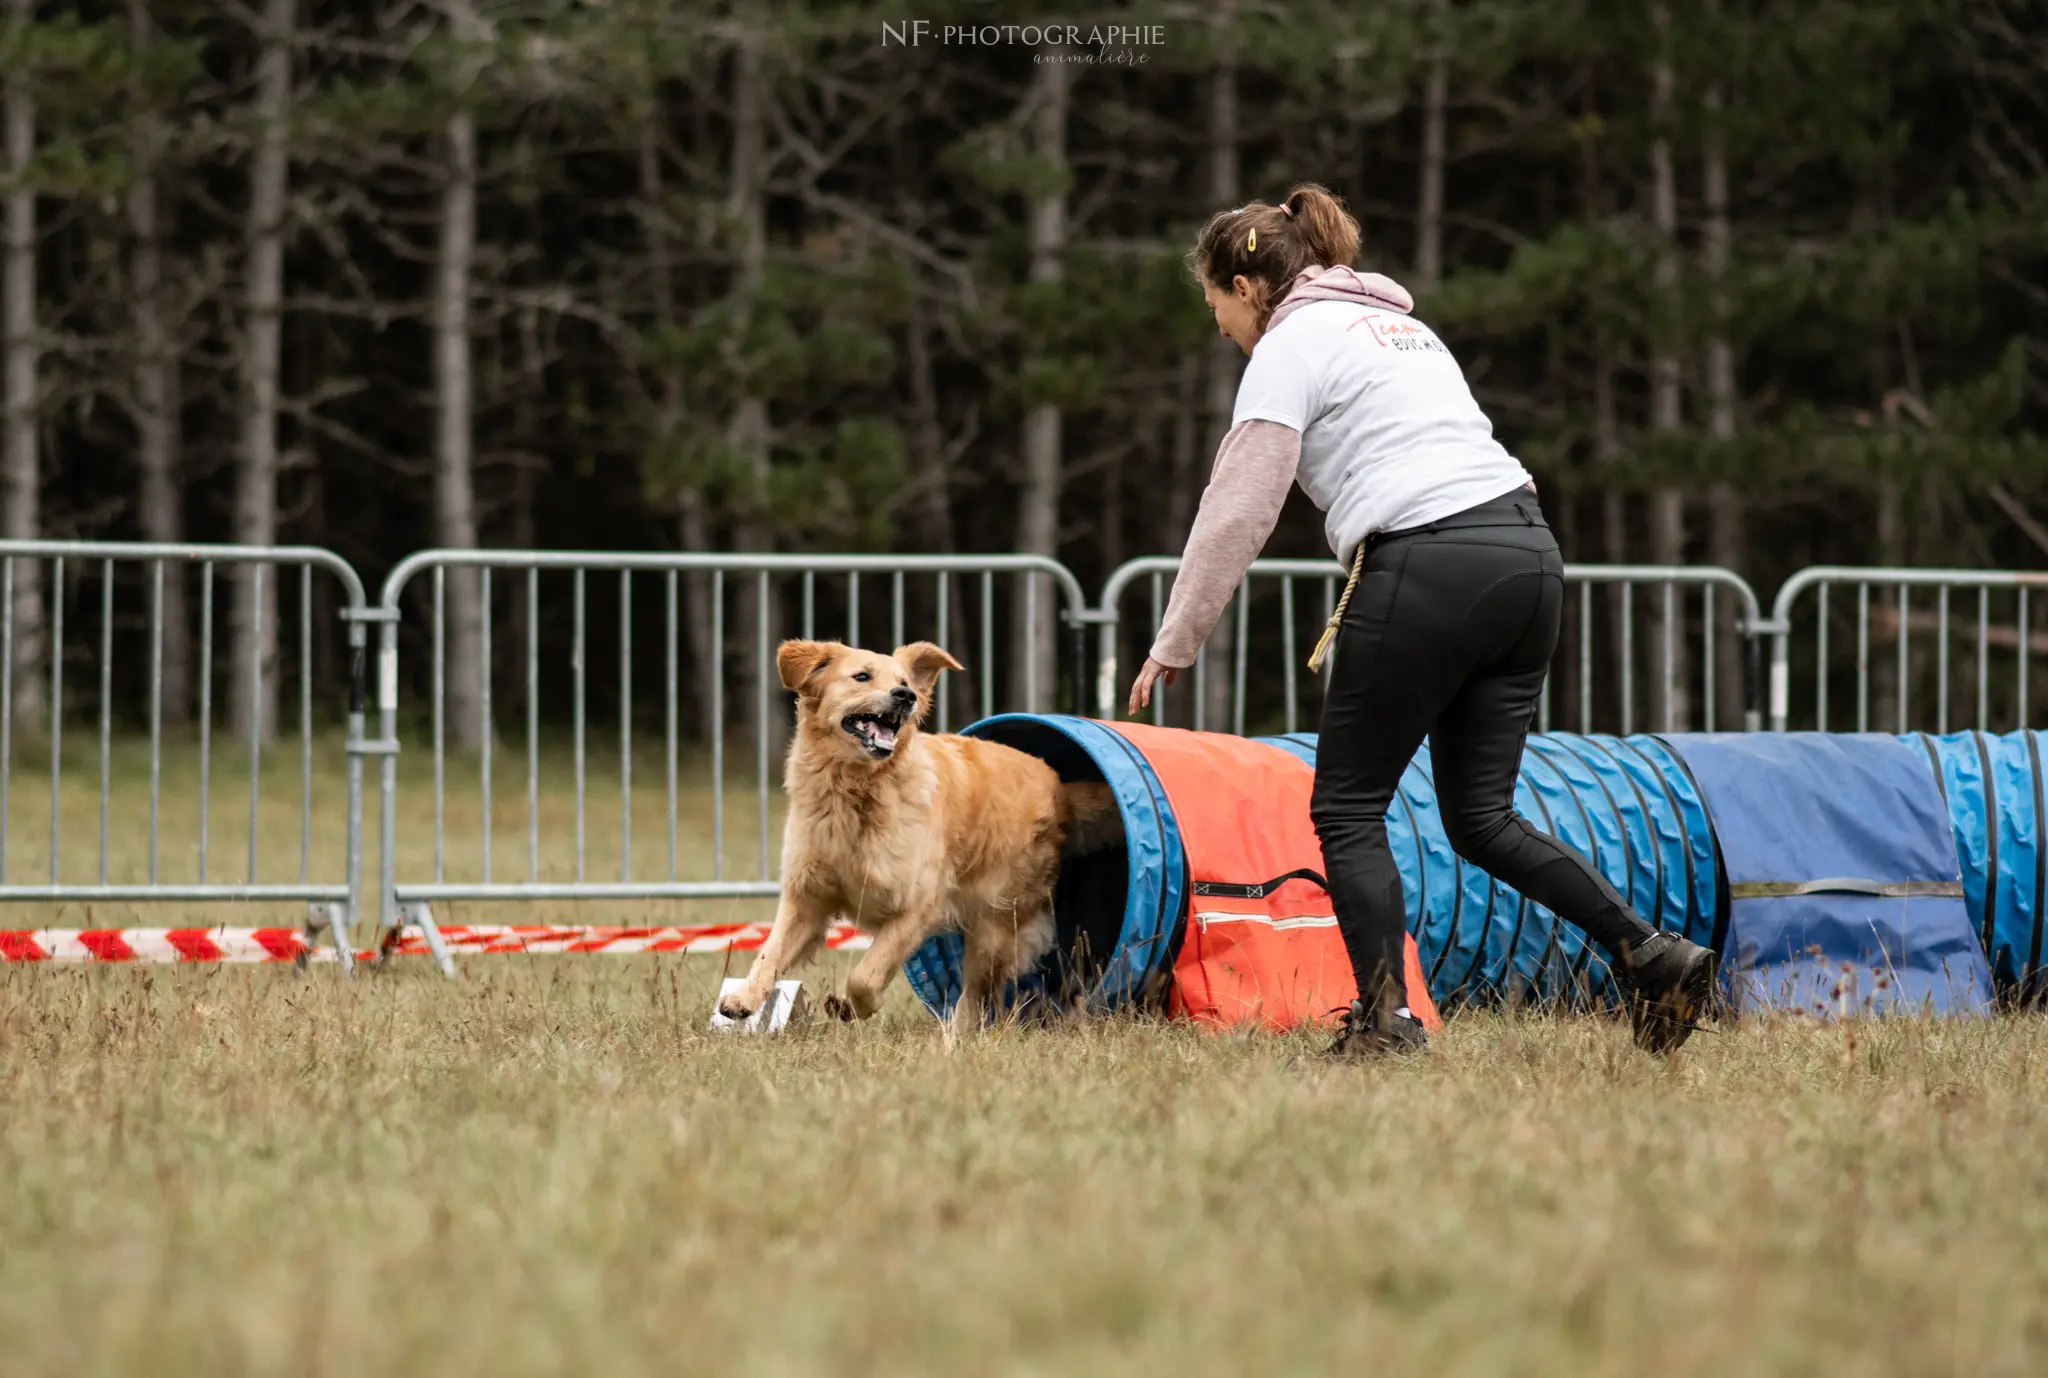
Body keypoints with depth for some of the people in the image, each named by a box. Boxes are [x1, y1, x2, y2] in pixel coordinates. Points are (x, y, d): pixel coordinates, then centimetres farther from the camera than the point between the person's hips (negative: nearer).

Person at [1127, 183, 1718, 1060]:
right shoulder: (1397, 324, 28)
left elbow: (1238, 511, -3)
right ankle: (1649, 953, -4)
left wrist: (1175, 643, 4)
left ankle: (1384, 1020, -3)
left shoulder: (1289, 345, 2)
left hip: (1429, 568, -8)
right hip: (1527, 553, 8)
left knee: (1347, 811, 4)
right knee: (1482, 818, 10)